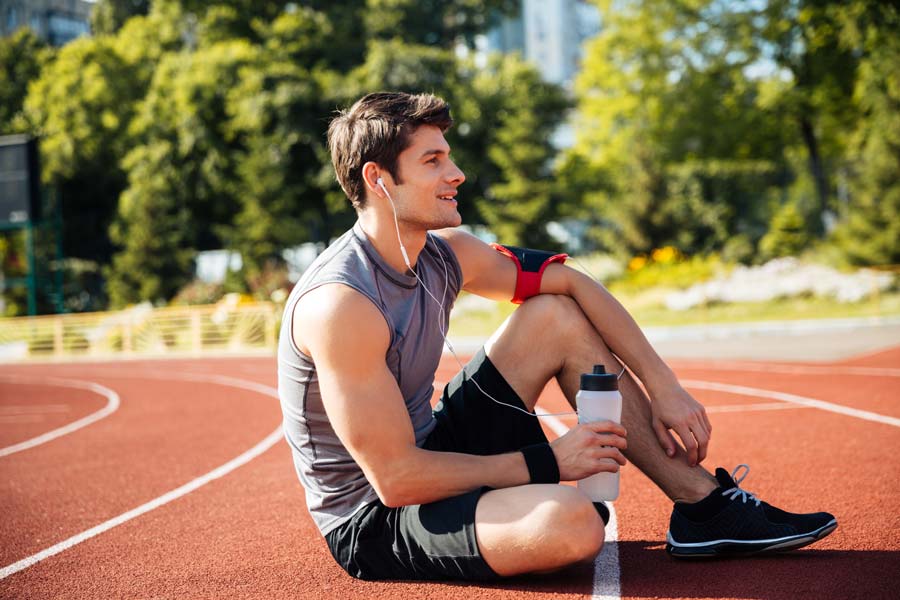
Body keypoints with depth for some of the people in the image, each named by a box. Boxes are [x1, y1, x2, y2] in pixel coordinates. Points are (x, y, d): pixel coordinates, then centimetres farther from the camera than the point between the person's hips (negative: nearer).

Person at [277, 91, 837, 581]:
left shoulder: (445, 254, -3)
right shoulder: (340, 305, -27)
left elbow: (572, 283, 6)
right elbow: (396, 479, -28)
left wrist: (664, 388, -2)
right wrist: (549, 463, -21)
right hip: (372, 522, -8)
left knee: (557, 316, 2)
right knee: (569, 519, -37)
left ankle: (702, 504, 5)